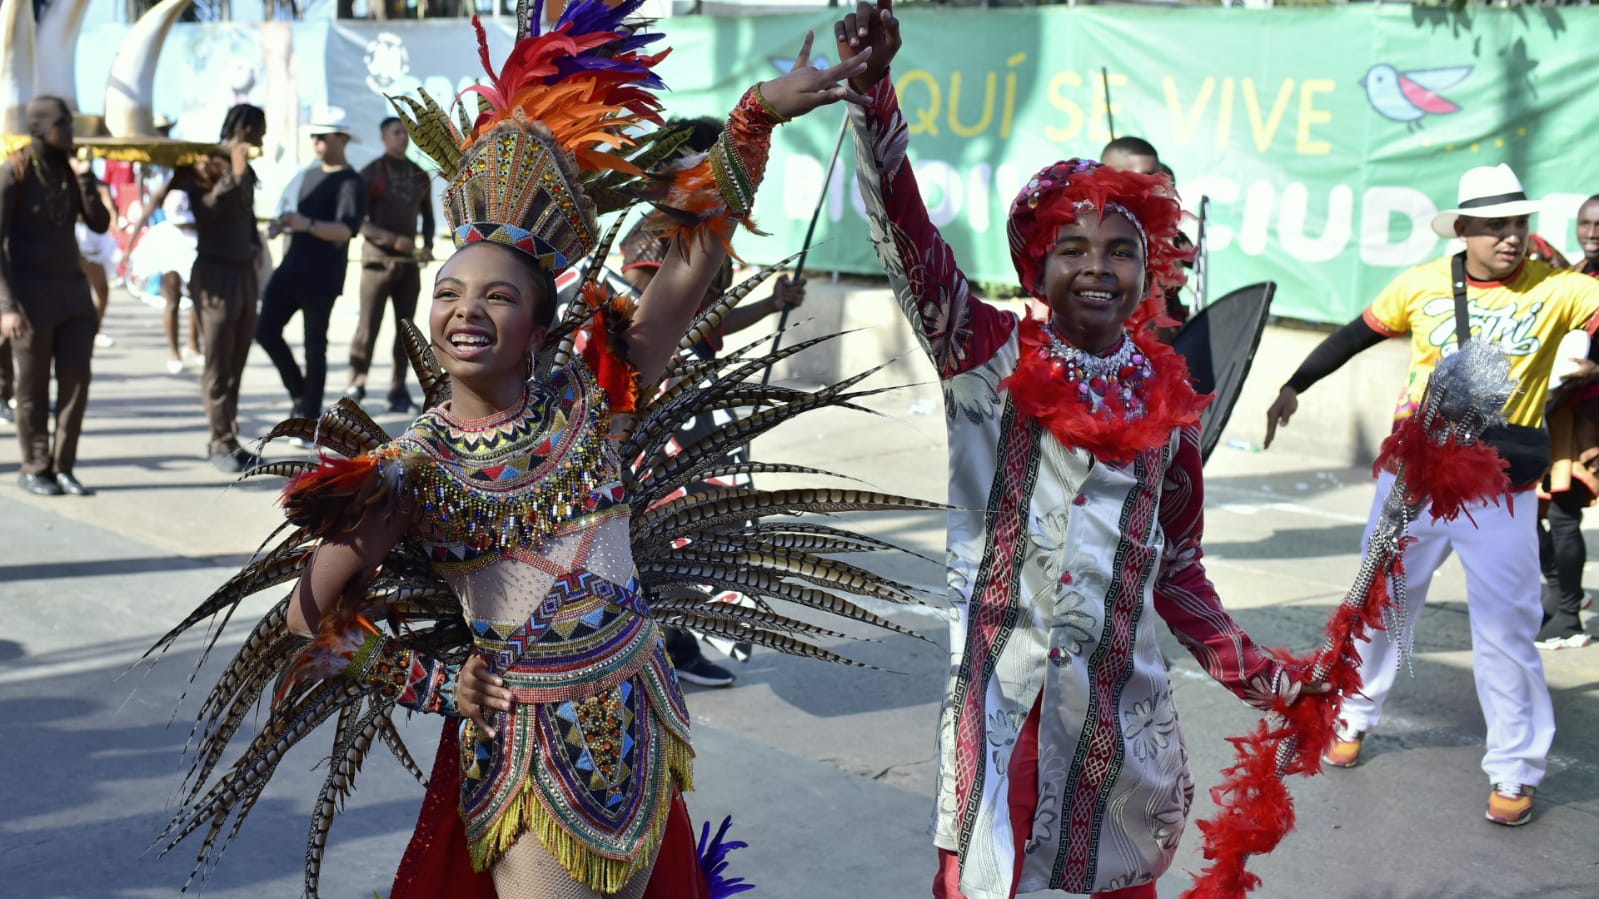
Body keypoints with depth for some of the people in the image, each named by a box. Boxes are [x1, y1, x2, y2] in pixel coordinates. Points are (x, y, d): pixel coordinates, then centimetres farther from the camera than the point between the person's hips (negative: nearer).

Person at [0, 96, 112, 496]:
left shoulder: (72, 168, 8)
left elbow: (100, 224, 2)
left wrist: (84, 177, -12)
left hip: (72, 287, 5)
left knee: (76, 381, 0)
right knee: (34, 388, 2)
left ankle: (62, 468, 9)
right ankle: (34, 470, 15)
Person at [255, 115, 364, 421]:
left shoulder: (350, 183, -10)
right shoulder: (310, 175, 16)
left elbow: (345, 230, -24)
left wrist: (307, 224, -39)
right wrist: (284, 225, 10)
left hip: (322, 279, -7)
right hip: (291, 268, 7)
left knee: (314, 348, -1)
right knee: (265, 330, 1)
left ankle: (309, 419, 9)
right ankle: (298, 391, 19)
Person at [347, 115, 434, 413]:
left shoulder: (419, 175, 11)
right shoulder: (371, 174, -3)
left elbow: (427, 216, 20)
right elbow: (358, 221, -8)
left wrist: (428, 246, 2)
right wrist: (393, 240, -18)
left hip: (409, 262, 5)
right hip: (378, 260, -5)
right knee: (368, 327, -5)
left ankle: (398, 391, 10)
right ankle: (356, 386, 4)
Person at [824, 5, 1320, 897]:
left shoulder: (1168, 396, 3)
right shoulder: (990, 356, -5)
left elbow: (1176, 566, 12)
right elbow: (910, 241, -20)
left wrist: (1257, 674, 10)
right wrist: (874, 88, -31)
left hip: (1124, 689, 3)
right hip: (1003, 684, -3)